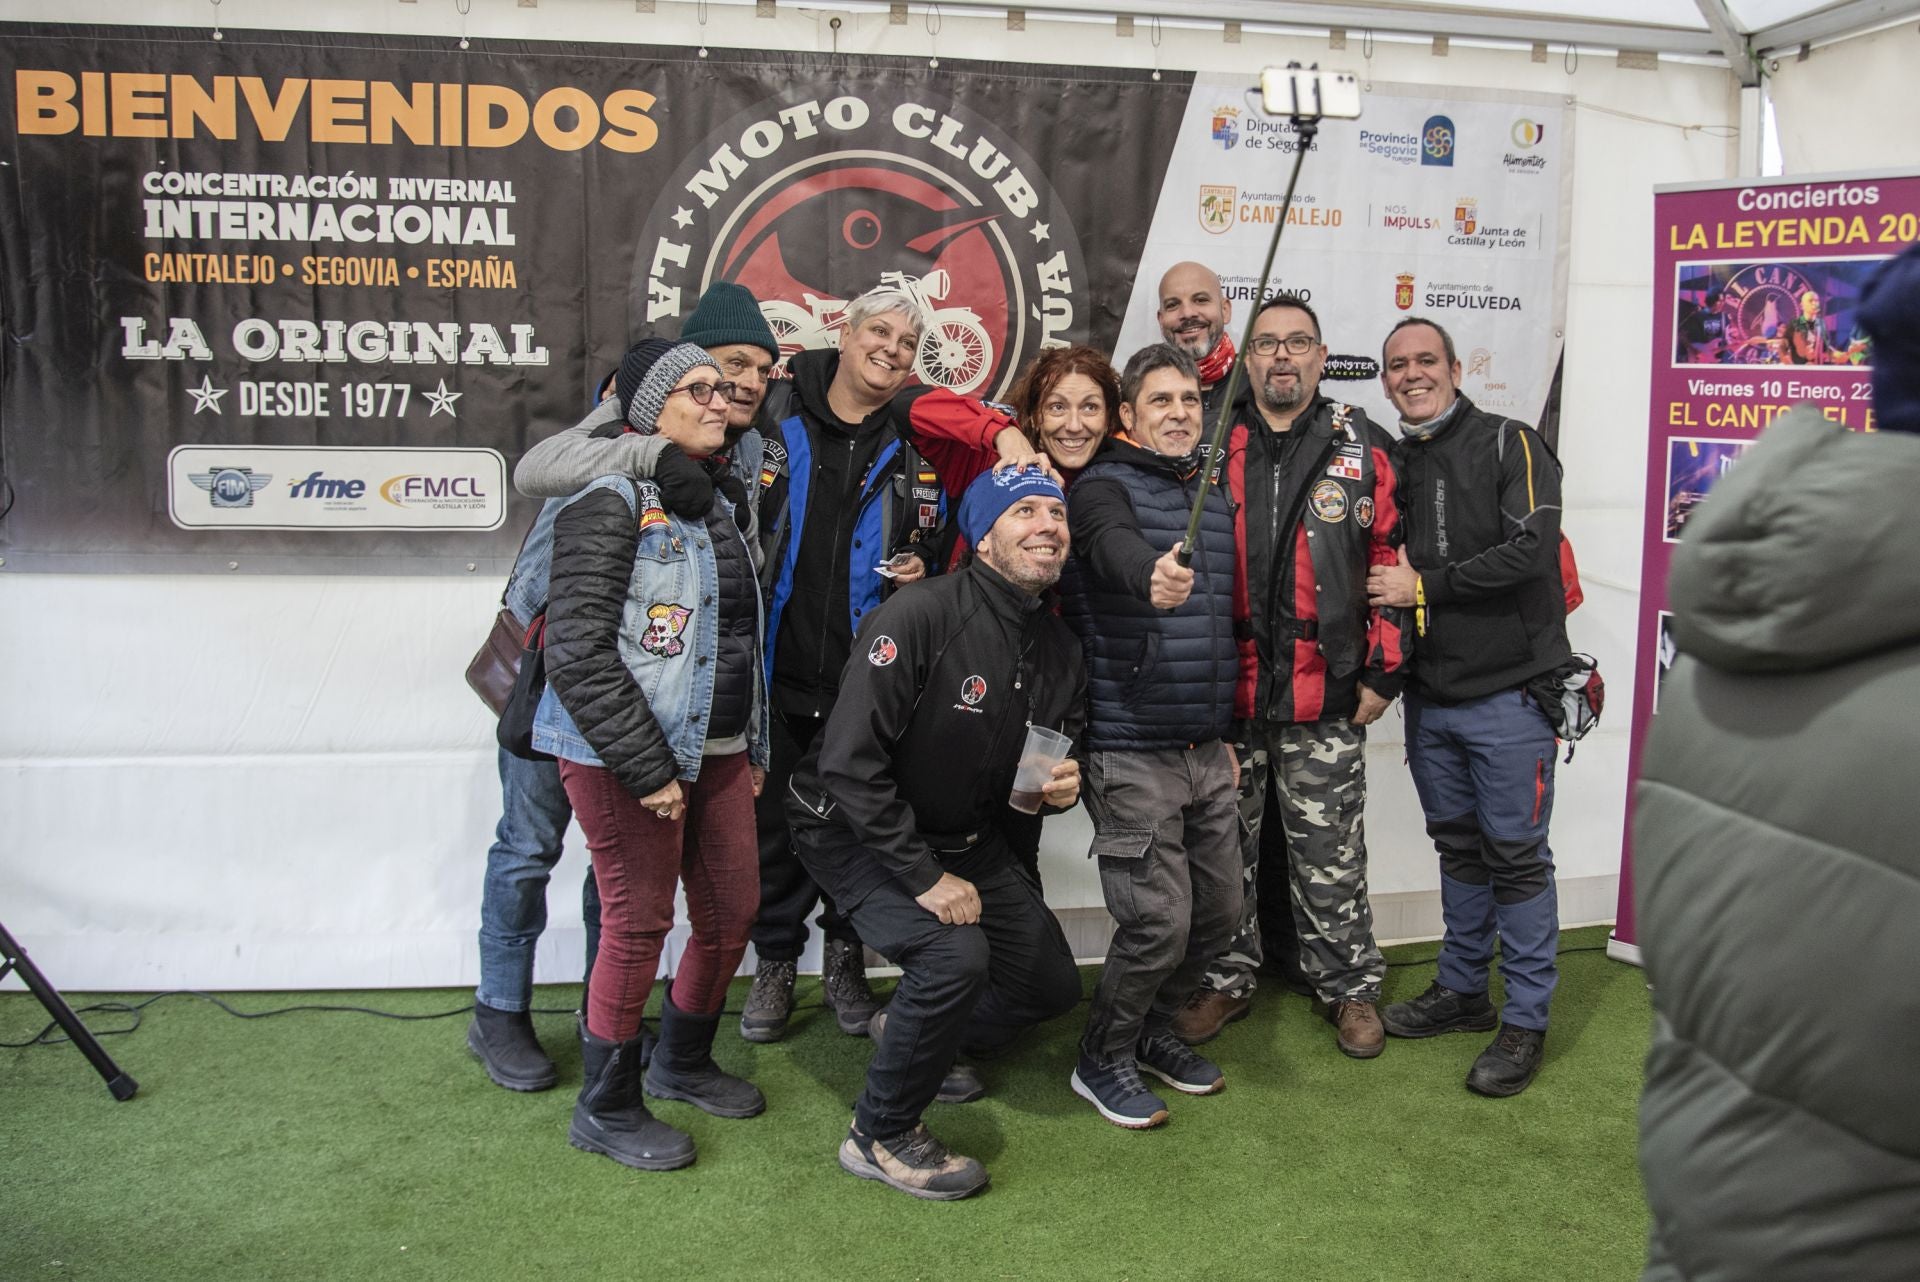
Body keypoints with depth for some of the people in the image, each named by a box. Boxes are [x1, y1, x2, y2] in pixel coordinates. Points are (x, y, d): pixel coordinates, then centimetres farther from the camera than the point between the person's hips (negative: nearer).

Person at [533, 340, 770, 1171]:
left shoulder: (718, 501, 15)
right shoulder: (613, 500, -12)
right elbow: (578, 653, -19)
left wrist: (754, 749, 17)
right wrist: (648, 770, -18)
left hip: (715, 749, 8)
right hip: (623, 757, -8)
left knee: (733, 908, 12)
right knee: (639, 923, 0)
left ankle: (683, 1064, 36)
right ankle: (607, 1109, 19)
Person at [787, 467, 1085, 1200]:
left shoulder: (1059, 649, 0)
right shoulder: (921, 617, -25)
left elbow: (1062, 750, 15)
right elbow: (848, 762, -29)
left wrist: (1062, 787, -11)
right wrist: (925, 877, -27)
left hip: (966, 842, 8)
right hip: (855, 830, -8)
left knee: (1053, 984, 7)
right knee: (957, 953, -29)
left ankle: (911, 1035, 33)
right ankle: (881, 1136, -6)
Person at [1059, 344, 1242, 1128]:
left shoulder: (1214, 499, 16)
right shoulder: (1105, 488, -8)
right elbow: (1115, 547, -33)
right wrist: (1152, 578, -56)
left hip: (1206, 751, 8)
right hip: (1132, 753, -8)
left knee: (1218, 911, 12)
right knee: (1158, 922, -8)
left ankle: (1149, 1030, 35)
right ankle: (1103, 1061, 15)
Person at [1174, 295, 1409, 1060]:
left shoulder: (1360, 448, 1)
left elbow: (1390, 560, 2)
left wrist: (1383, 672, -2)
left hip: (1324, 695, -1)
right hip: (1224, 687, 2)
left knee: (1330, 853, 9)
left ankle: (1349, 986, 24)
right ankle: (1227, 978, 28)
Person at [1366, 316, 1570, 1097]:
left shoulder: (1509, 446, -6)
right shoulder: (1392, 465, 11)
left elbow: (1533, 548, -18)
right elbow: (1380, 575, 17)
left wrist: (1425, 585, -16)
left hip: (1507, 692, -5)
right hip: (1429, 696, 5)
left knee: (1516, 852, 1)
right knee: (1457, 846, 15)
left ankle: (1526, 1021, 11)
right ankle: (1462, 991, 29)